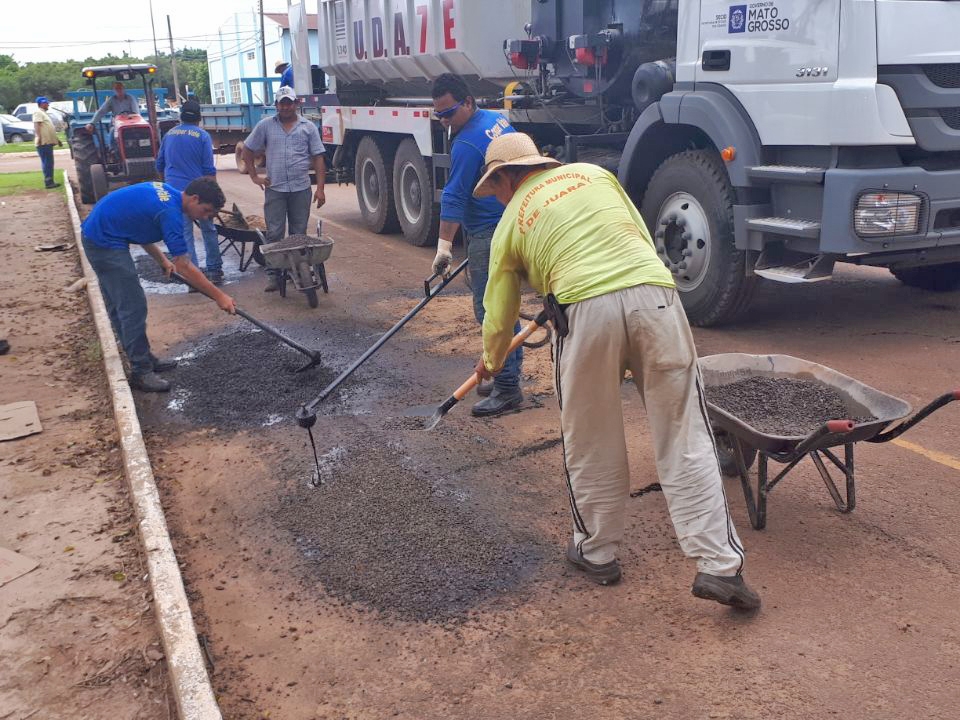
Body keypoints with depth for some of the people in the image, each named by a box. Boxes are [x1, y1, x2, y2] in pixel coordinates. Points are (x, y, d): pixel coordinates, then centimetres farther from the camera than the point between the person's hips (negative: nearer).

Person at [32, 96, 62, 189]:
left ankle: (49, 181, 16)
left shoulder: (43, 113, 25)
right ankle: (48, 182, -14)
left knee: (49, 163, 12)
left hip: (48, 142, 10)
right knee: (47, 162, -12)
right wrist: (39, 137, -31)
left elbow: (48, 128, 30)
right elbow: (36, 125, -20)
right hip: (44, 143, -10)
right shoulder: (38, 112, -7)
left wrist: (57, 139, 30)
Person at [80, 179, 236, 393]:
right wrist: (219, 296, -19)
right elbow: (184, 266, -22)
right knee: (133, 306, -7)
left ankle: (142, 358, 26)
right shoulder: (170, 211, -21)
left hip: (97, 234, 10)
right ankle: (141, 372, 0)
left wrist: (162, 260, 11)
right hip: (105, 242, -10)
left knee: (119, 306, 16)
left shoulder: (166, 192, 6)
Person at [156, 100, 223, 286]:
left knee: (184, 235, 4)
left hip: (174, 191, 3)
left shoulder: (169, 135, 8)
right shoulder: (202, 135, -4)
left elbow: (159, 165, 18)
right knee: (208, 231, 14)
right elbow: (209, 169, -8)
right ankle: (214, 271, 18)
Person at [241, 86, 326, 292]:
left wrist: (320, 188, -4)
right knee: (274, 234, -1)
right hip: (275, 189, 0)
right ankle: (273, 276, 3)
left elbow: (318, 158, 3)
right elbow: (247, 150, 14)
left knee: (299, 234, 7)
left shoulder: (308, 127, 6)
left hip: (301, 189, 0)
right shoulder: (265, 126, 6)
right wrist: (254, 176, 6)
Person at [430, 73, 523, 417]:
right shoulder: (498, 120, 11)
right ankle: (508, 375, 24)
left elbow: (454, 198, -20)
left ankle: (507, 388, -5)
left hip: (491, 233, -10)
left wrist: (444, 247, -20)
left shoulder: (468, 143, -17)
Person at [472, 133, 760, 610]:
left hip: (586, 309, -2)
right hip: (655, 293, 3)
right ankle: (719, 566, 5)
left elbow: (499, 317, 25)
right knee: (684, 437, 6)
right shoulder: (593, 173, 26)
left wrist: (491, 363, 44)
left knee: (590, 442, 15)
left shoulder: (511, 223, 19)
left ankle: (597, 552, 30)